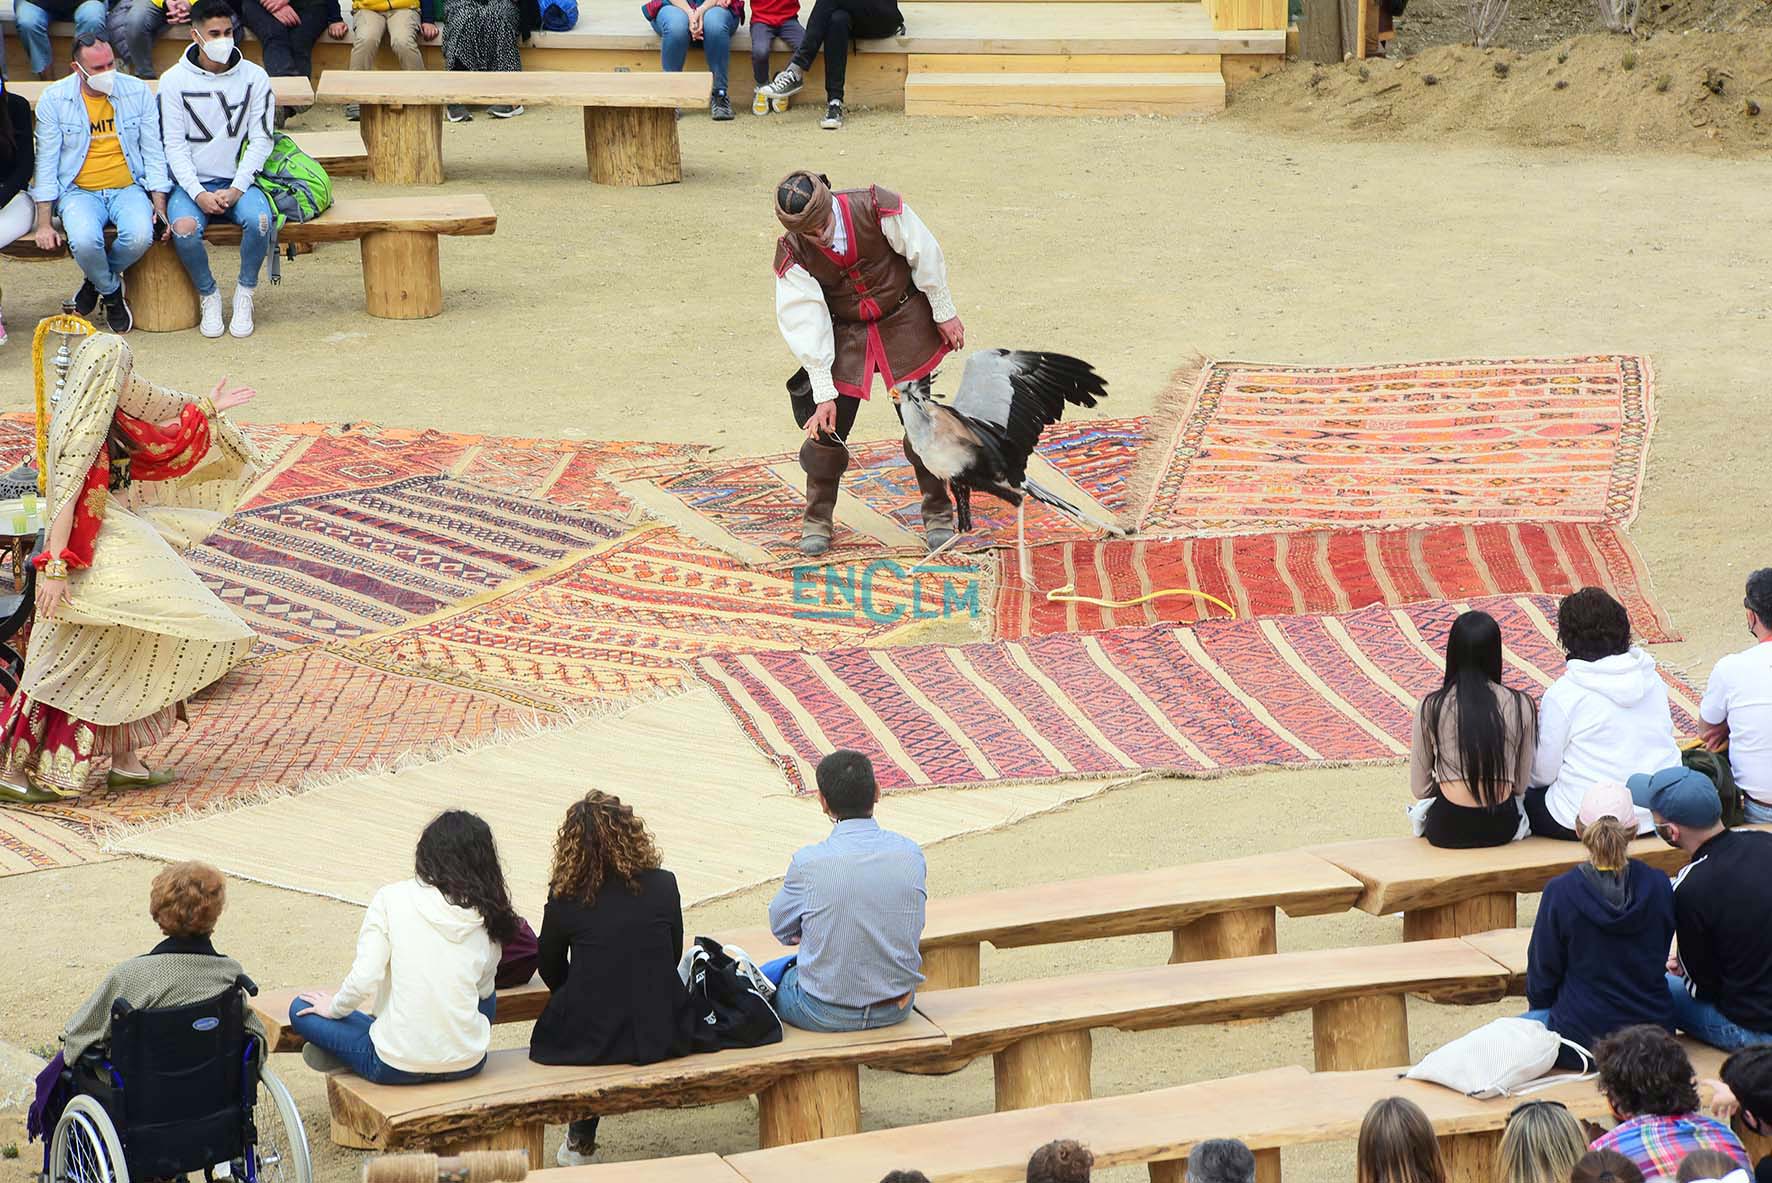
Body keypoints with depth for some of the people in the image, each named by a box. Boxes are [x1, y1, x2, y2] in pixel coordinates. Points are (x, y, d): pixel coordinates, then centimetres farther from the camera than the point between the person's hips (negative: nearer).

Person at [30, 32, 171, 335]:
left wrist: (159, 206, -3)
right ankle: (112, 293, 0)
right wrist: (44, 223, -5)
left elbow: (153, 151, 6)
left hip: (129, 187, 1)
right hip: (80, 192, -1)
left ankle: (97, 282, 2)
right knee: (84, 241, -33)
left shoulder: (137, 92, 1)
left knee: (140, 236, -31)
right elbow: (46, 162, 0)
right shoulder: (54, 99, -3)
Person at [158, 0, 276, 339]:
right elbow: (174, 146, -3)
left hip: (239, 180, 1)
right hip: (192, 181, -1)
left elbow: (260, 140, -1)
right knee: (184, 228, -32)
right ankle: (208, 295, -5)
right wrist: (199, 195, -16)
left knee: (258, 219, -31)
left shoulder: (254, 77, 1)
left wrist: (236, 190, -13)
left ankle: (245, 295, -7)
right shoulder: (175, 80, -2)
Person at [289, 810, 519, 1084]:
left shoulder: (392, 899, -9)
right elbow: (483, 991, 10)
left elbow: (363, 981, -14)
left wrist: (334, 1008, 6)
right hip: (467, 1065, 2)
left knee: (301, 1010, 18)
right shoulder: (486, 915, -1)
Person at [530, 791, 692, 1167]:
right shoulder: (663, 886, -6)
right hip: (661, 1038, 1)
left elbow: (552, 971, 6)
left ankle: (580, 1141, 40)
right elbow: (672, 957, 8)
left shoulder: (565, 898, -9)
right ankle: (581, 1140, 44)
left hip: (587, 1042, -1)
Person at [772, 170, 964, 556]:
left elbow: (924, 254, -13)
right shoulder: (792, 256, -21)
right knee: (828, 427, -5)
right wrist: (823, 393, -19)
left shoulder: (877, 208, -25)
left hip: (905, 323, 0)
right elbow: (807, 323, -19)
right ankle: (816, 521, 13)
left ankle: (939, 515, 18)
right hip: (844, 336, 0)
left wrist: (944, 313, -5)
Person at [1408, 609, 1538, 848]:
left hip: (1448, 829, -2)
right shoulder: (1521, 705, -1)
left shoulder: (1430, 708, -3)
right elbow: (1521, 785, 4)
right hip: (1501, 828, 2)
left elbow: (1419, 789, 3)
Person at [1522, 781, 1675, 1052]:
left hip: (1583, 1034, -5)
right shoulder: (1658, 886, -9)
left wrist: (1539, 1004, 17)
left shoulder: (1559, 892, -17)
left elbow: (1543, 969, -5)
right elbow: (1659, 957, 7)